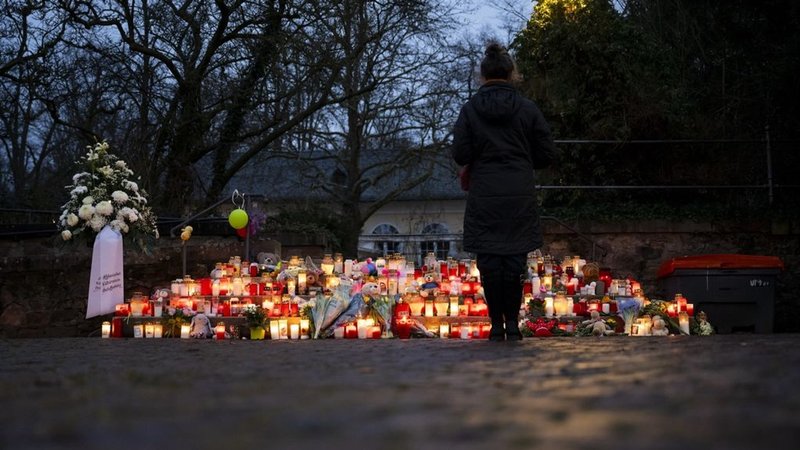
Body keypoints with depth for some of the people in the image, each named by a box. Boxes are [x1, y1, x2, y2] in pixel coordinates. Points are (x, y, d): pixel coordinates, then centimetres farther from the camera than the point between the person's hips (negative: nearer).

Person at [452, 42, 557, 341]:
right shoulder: (527, 108, -1)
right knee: (516, 258, 6)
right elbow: (547, 154, 1)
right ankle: (512, 323, 6)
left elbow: (460, 155, -6)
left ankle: (497, 325, 4)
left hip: (484, 197, -1)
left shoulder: (470, 109, -3)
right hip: (519, 196, 1)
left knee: (489, 261, 3)